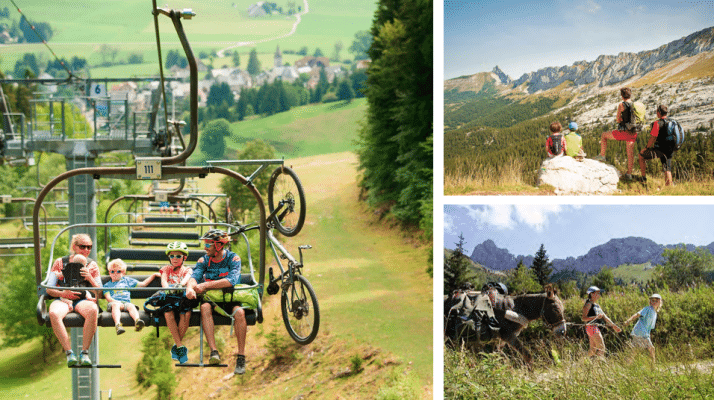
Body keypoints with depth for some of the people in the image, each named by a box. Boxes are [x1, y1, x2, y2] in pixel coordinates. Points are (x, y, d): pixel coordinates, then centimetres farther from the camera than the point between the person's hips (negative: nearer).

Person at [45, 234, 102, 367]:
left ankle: (84, 352, -32)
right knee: (54, 313, -38)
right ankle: (69, 353, -33)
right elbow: (49, 289, 9)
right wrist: (63, 293, -12)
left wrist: (90, 278, -5)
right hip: (62, 299, 0)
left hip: (83, 300, 0)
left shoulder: (92, 265, 18)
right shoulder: (60, 262, 14)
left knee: (93, 310, -38)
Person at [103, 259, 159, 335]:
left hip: (126, 303, 2)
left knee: (131, 306, -35)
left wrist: (153, 275, 26)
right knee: (115, 305, -39)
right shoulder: (107, 285, 24)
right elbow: (108, 298, 8)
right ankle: (117, 324, -64)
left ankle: (137, 321, -66)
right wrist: (118, 302, -11)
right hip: (114, 302, -2)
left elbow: (143, 284, 32)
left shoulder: (127, 280, 31)